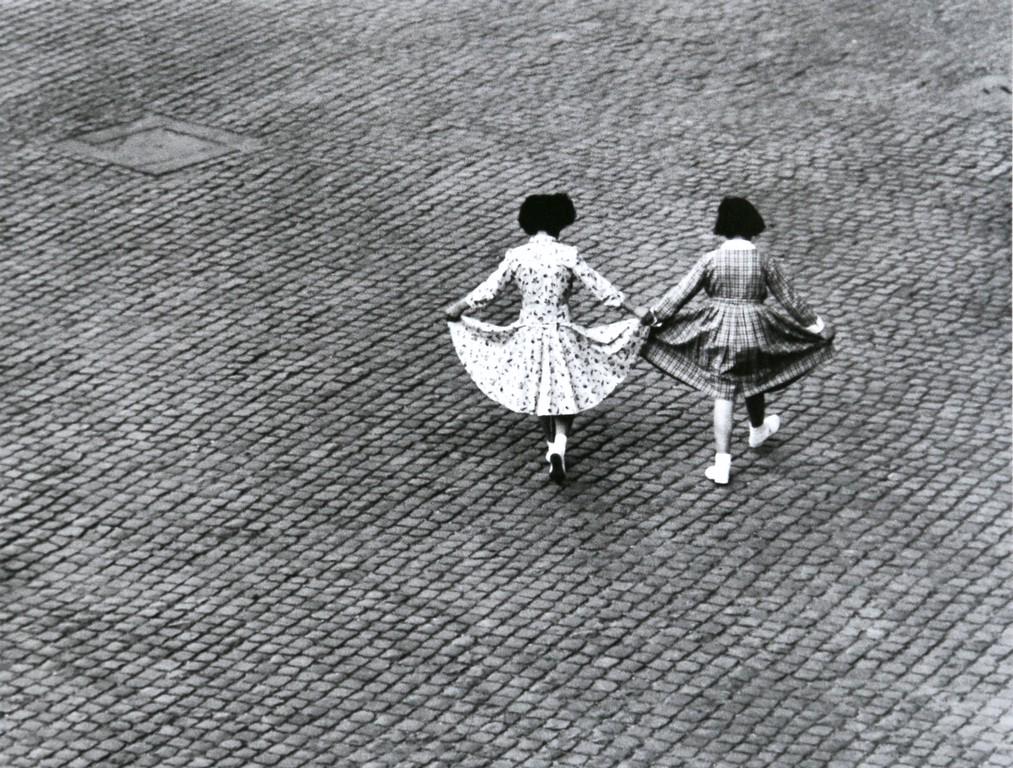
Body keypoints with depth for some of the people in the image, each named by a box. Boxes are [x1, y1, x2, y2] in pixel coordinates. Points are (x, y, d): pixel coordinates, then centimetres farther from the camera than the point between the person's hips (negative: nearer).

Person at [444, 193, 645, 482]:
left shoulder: (515, 256, -7)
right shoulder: (567, 255, -12)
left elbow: (488, 290, 1)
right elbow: (600, 288, -11)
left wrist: (458, 308, 17)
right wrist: (638, 312, -4)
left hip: (527, 334, 2)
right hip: (560, 336, -2)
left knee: (540, 392, 22)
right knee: (566, 394, 12)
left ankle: (552, 446, 35)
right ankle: (559, 448, -9)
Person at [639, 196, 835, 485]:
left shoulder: (710, 260, -9)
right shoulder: (764, 261, -8)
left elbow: (679, 294, -6)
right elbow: (788, 298, -2)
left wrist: (650, 317, 3)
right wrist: (814, 323, 10)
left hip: (718, 332, -1)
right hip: (754, 331, 1)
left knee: (723, 396, 3)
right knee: (754, 383, 26)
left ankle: (722, 463, -2)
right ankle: (757, 430, 53)